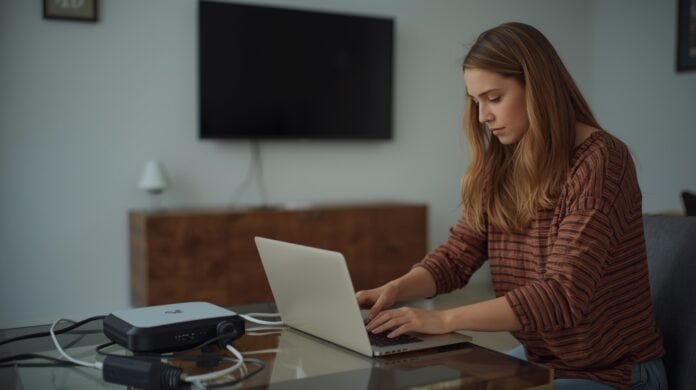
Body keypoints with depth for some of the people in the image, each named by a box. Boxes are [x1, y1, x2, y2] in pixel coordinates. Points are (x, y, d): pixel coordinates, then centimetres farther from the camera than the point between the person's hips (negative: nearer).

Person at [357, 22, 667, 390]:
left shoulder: (599, 160, -21)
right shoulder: (499, 169, 1)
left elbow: (563, 294, -29)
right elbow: (456, 254, -1)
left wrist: (444, 319, -33)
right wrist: (396, 288, -20)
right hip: (539, 359, 6)